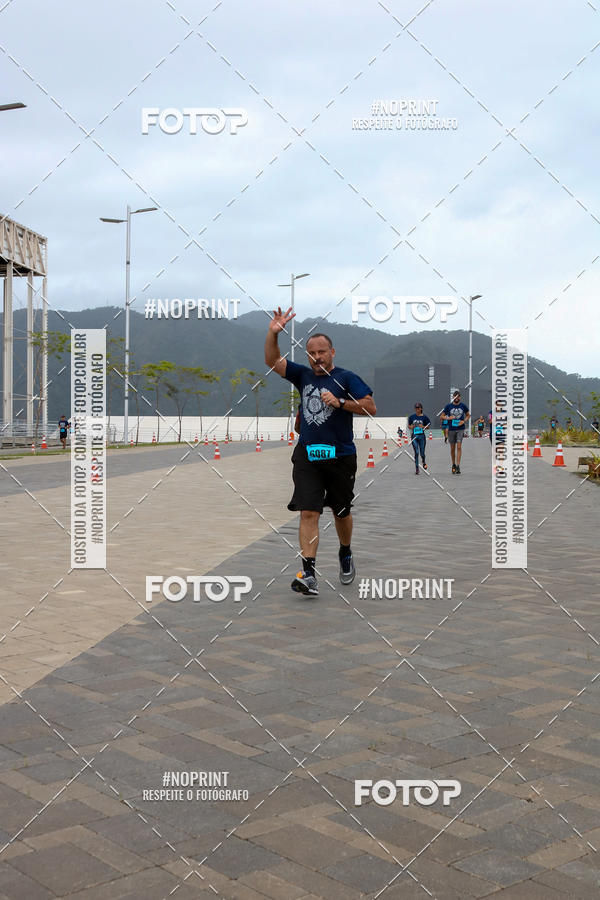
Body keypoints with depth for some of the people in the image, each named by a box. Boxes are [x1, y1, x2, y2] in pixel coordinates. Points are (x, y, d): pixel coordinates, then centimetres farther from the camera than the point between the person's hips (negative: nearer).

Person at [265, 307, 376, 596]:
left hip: (340, 457, -2)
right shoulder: (303, 375, 11)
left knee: (341, 512, 14)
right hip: (307, 457, 2)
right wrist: (273, 333, -10)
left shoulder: (346, 378, 0)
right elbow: (272, 361, 5)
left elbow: (371, 407, -8)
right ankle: (309, 575, -13)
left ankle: (346, 555, 41)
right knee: (308, 513, -9)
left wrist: (340, 402, -18)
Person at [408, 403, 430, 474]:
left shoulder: (424, 417, 1)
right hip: (414, 436, 0)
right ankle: (416, 468, 0)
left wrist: (423, 427, -11)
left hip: (422, 436, 0)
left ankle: (423, 462, 38)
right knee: (416, 452, -7)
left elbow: (428, 426, 8)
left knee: (422, 453, 4)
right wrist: (412, 427, -10)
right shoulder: (411, 417, 4)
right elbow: (409, 426, 12)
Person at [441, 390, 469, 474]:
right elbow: (442, 416, 8)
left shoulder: (463, 406, 4)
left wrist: (464, 421, -2)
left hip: (460, 429, -1)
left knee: (459, 447, -11)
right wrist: (448, 418, -12)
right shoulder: (448, 406, 2)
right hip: (451, 429, 1)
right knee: (452, 448, 8)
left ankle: (458, 466, -13)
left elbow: (468, 415, 17)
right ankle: (453, 465, 24)